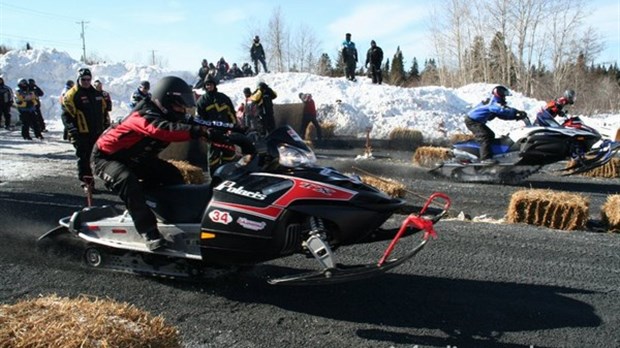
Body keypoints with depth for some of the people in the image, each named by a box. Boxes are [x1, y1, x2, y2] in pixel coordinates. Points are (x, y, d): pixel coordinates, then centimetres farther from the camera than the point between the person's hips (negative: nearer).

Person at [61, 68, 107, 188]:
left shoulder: (97, 94, 14)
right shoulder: (71, 95, -5)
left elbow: (104, 111, 22)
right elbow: (66, 114, -10)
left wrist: (106, 126, 17)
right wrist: (72, 130, -18)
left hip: (97, 133, 6)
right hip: (82, 134, -6)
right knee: (84, 158, -4)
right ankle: (87, 182, 1)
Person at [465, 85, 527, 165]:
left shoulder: (495, 103, 12)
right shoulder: (492, 102, -20)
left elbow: (502, 115, 8)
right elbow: (503, 110, -37)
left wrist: (516, 116, -4)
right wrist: (517, 112, -34)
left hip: (477, 121, 11)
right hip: (472, 121, -11)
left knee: (490, 135, 17)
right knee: (485, 137, -23)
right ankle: (485, 158, -27)